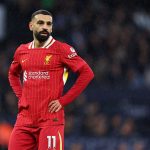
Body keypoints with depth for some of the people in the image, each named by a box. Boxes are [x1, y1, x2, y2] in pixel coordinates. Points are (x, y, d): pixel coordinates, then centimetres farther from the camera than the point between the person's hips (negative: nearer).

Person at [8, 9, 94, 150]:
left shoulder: (61, 49, -3)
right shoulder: (21, 51, 12)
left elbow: (87, 73, -7)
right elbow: (13, 74, 31)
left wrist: (63, 100, -9)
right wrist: (20, 95, 13)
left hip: (51, 120, -5)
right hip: (25, 119, 5)